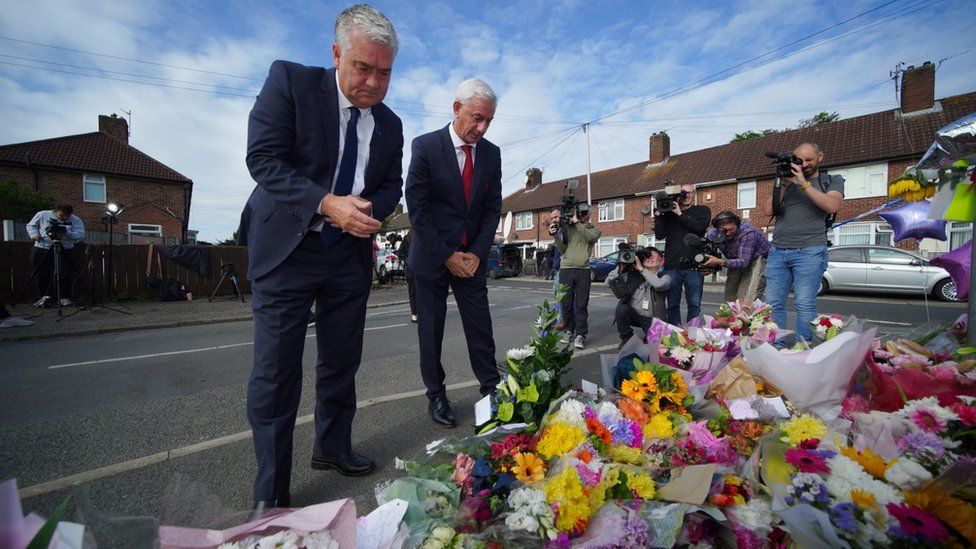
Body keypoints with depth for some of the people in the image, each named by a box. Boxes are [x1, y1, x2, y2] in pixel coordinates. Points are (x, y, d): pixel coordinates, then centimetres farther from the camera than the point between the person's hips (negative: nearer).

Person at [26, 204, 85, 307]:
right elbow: (31, 225, 16)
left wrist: (66, 232, -24)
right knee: (41, 275, 5)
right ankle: (45, 296, 14)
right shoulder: (42, 215, 5)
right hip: (42, 248, 2)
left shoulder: (76, 220, 0)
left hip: (64, 251, -2)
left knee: (65, 275, -9)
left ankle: (65, 298, -4)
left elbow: (80, 236, -9)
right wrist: (34, 234, -3)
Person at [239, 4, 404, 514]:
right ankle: (271, 493, 15)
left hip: (350, 254, 5)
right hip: (287, 248, -4)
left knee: (342, 362, 13)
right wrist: (328, 203, -25)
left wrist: (370, 207, -11)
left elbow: (391, 185, 12)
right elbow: (263, 157, -13)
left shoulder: (390, 124, 7)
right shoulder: (289, 80, -5)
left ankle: (332, 448, 35)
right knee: (276, 371, -2)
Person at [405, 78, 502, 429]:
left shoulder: (491, 153, 3)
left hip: (472, 257, 3)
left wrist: (476, 253, -6)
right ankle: (436, 396, 20)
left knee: (480, 327, 5)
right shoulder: (425, 146, -9)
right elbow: (417, 209, -11)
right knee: (431, 330, 5)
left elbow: (493, 208, 5)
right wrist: (447, 256, -13)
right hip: (432, 256, -3)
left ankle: (491, 388, 19)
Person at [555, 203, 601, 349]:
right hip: (566, 268, 1)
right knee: (567, 303, 4)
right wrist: (556, 236, -3)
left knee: (581, 304, -4)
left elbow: (590, 237, -11)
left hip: (583, 270, -1)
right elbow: (563, 249, 10)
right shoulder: (568, 227, 14)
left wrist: (578, 223, -11)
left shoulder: (594, 230, 14)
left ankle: (580, 334, -1)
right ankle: (569, 330, 16)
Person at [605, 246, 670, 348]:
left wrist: (641, 269, -25)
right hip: (633, 315, 1)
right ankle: (626, 338, -5)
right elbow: (608, 283, -8)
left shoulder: (664, 278, -1)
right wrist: (620, 267, -17)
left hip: (651, 319, -1)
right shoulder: (632, 275, 0)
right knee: (622, 308, -31)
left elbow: (658, 284, -28)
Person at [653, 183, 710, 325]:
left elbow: (699, 226, -8)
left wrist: (680, 214, -8)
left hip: (693, 266, -1)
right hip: (671, 266, 1)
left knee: (694, 304, -1)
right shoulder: (669, 213, 13)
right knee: (672, 304, 4)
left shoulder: (703, 211, 12)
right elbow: (659, 235, 5)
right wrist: (658, 215, -1)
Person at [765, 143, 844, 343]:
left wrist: (804, 183, -8)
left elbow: (833, 206, -6)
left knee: (805, 305, -8)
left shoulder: (832, 181, 14)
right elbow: (771, 210, 8)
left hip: (809, 251, -3)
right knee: (773, 303, -3)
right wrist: (783, 183, -1)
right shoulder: (788, 181, 21)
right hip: (777, 251, 3)